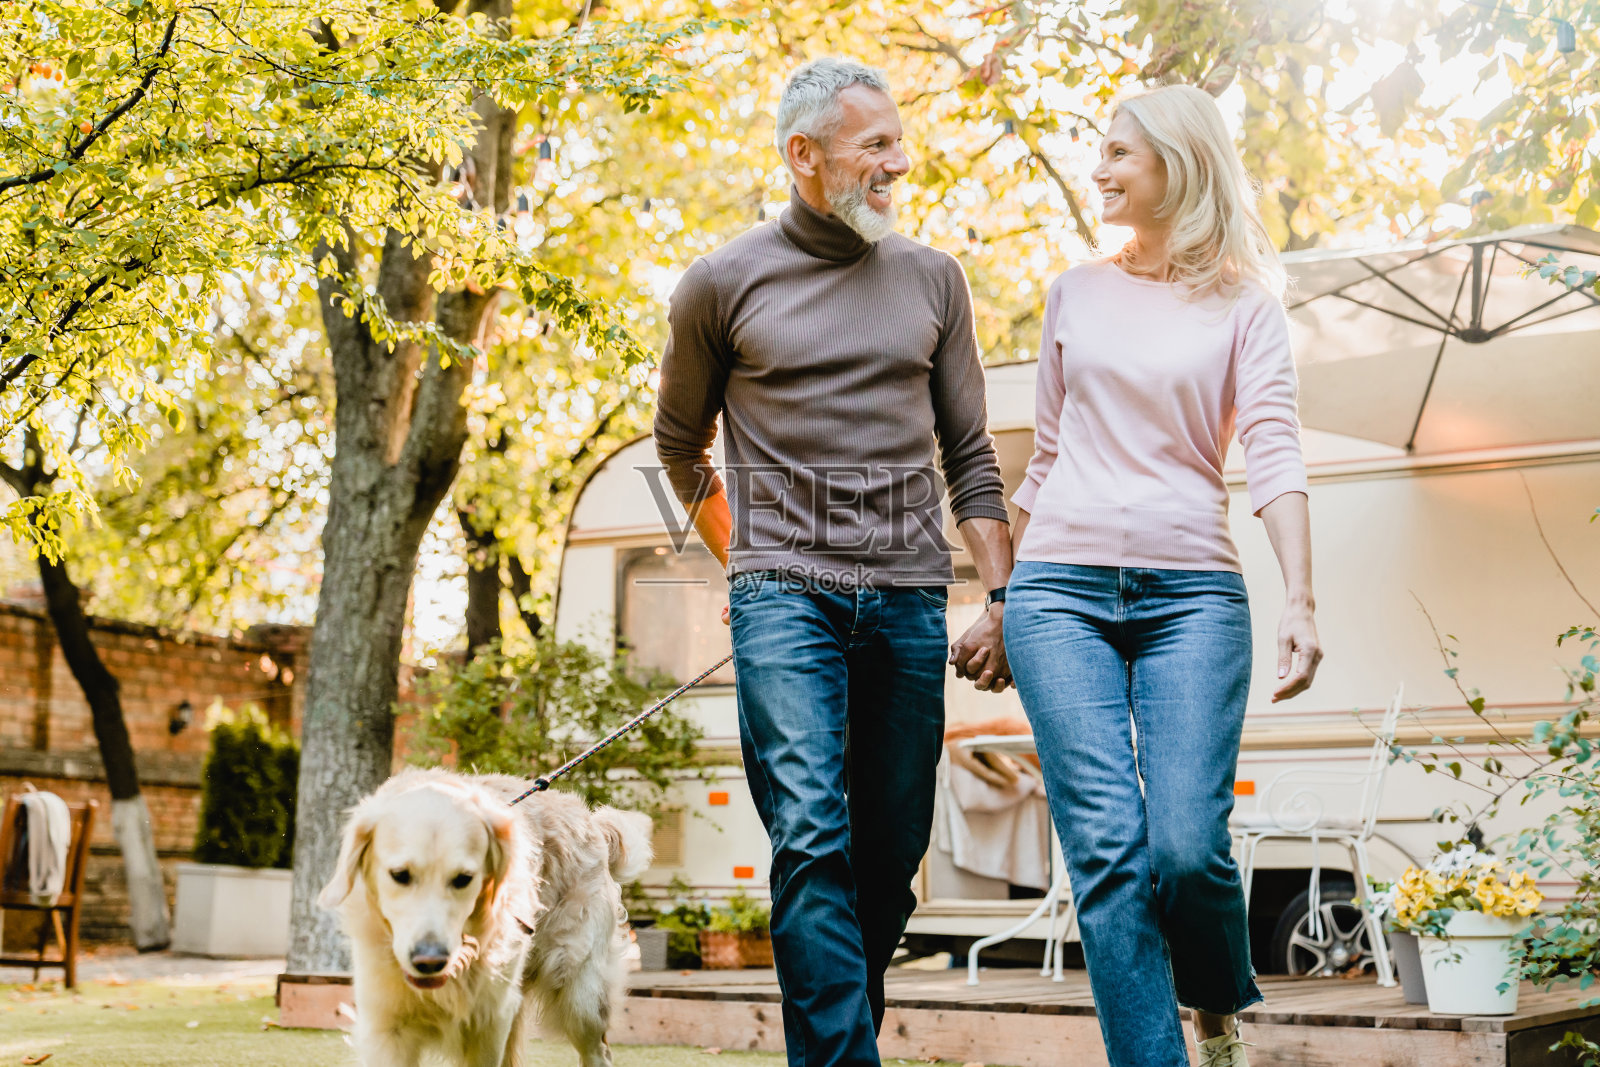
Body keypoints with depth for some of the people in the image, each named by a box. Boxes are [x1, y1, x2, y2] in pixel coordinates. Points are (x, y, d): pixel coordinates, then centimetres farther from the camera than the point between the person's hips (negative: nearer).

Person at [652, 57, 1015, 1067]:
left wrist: (1002, 600, 6)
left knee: (891, 853, 5)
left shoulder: (933, 279, 12)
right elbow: (679, 441, 18)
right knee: (812, 837, -16)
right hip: (785, 593, -3)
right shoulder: (723, 284, 4)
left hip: (909, 596, 3)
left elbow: (970, 455, 14)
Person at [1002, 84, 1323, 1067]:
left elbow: (1275, 454, -4)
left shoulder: (1245, 302, 8)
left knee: (1188, 847, -12)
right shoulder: (1077, 293, 17)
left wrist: (1301, 600, -17)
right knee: (1108, 850, -10)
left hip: (1192, 591, -2)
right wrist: (997, 596, 22)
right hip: (1062, 589, 2)